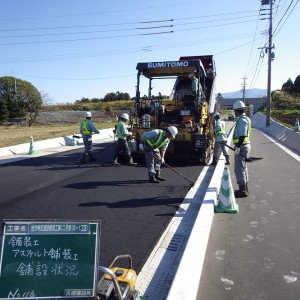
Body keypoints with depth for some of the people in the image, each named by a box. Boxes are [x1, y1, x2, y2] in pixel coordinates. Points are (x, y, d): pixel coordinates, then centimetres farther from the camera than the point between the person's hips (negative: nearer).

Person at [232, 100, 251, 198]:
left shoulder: (242, 120, -17)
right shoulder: (245, 119, 15)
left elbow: (242, 135, -24)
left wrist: (238, 147, -25)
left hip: (241, 146, -11)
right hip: (245, 145, 11)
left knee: (239, 168, -7)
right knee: (243, 167, 18)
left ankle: (242, 190, -3)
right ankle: (245, 188, 28)